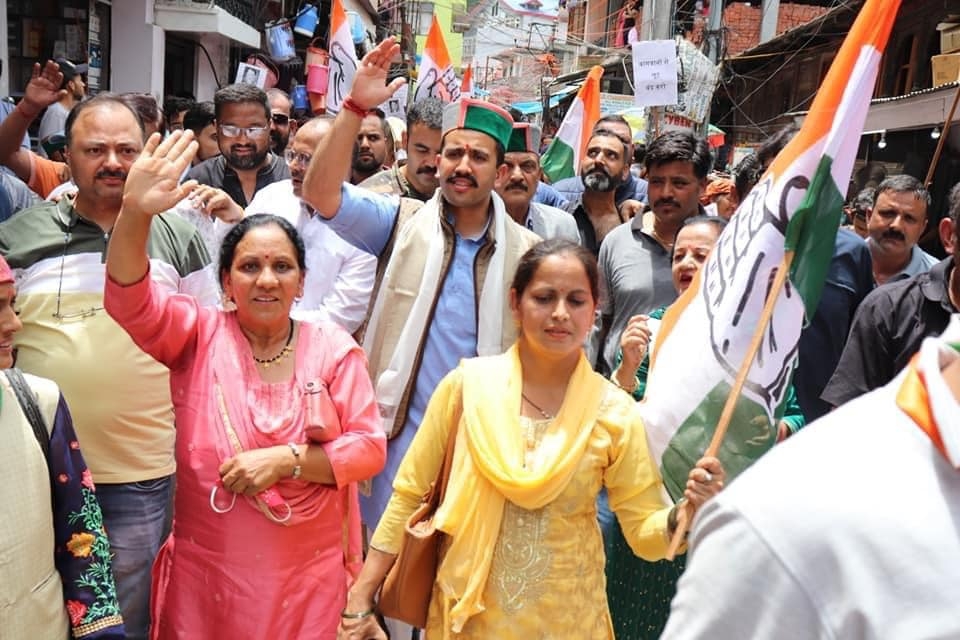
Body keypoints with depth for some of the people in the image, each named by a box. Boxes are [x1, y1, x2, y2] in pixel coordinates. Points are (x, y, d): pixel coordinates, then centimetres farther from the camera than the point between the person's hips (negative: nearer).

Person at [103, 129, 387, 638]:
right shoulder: (199, 334, -2)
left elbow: (370, 446, -5)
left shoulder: (334, 348, -2)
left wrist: (286, 459, -18)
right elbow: (129, 301, -20)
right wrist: (135, 213, -35)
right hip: (206, 572, 0)